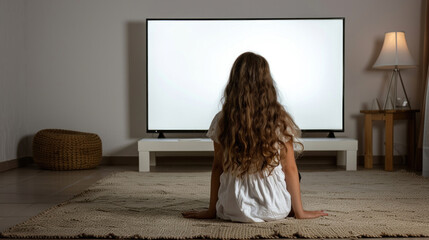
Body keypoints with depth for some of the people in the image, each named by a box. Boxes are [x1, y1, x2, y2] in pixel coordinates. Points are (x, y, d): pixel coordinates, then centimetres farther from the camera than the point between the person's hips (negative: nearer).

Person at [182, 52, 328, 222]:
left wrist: (212, 210, 9)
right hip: (275, 210, -3)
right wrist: (299, 211, 6)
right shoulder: (280, 120, -8)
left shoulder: (222, 121, -7)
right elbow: (290, 169, -4)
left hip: (234, 211, 3)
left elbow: (217, 167, 0)